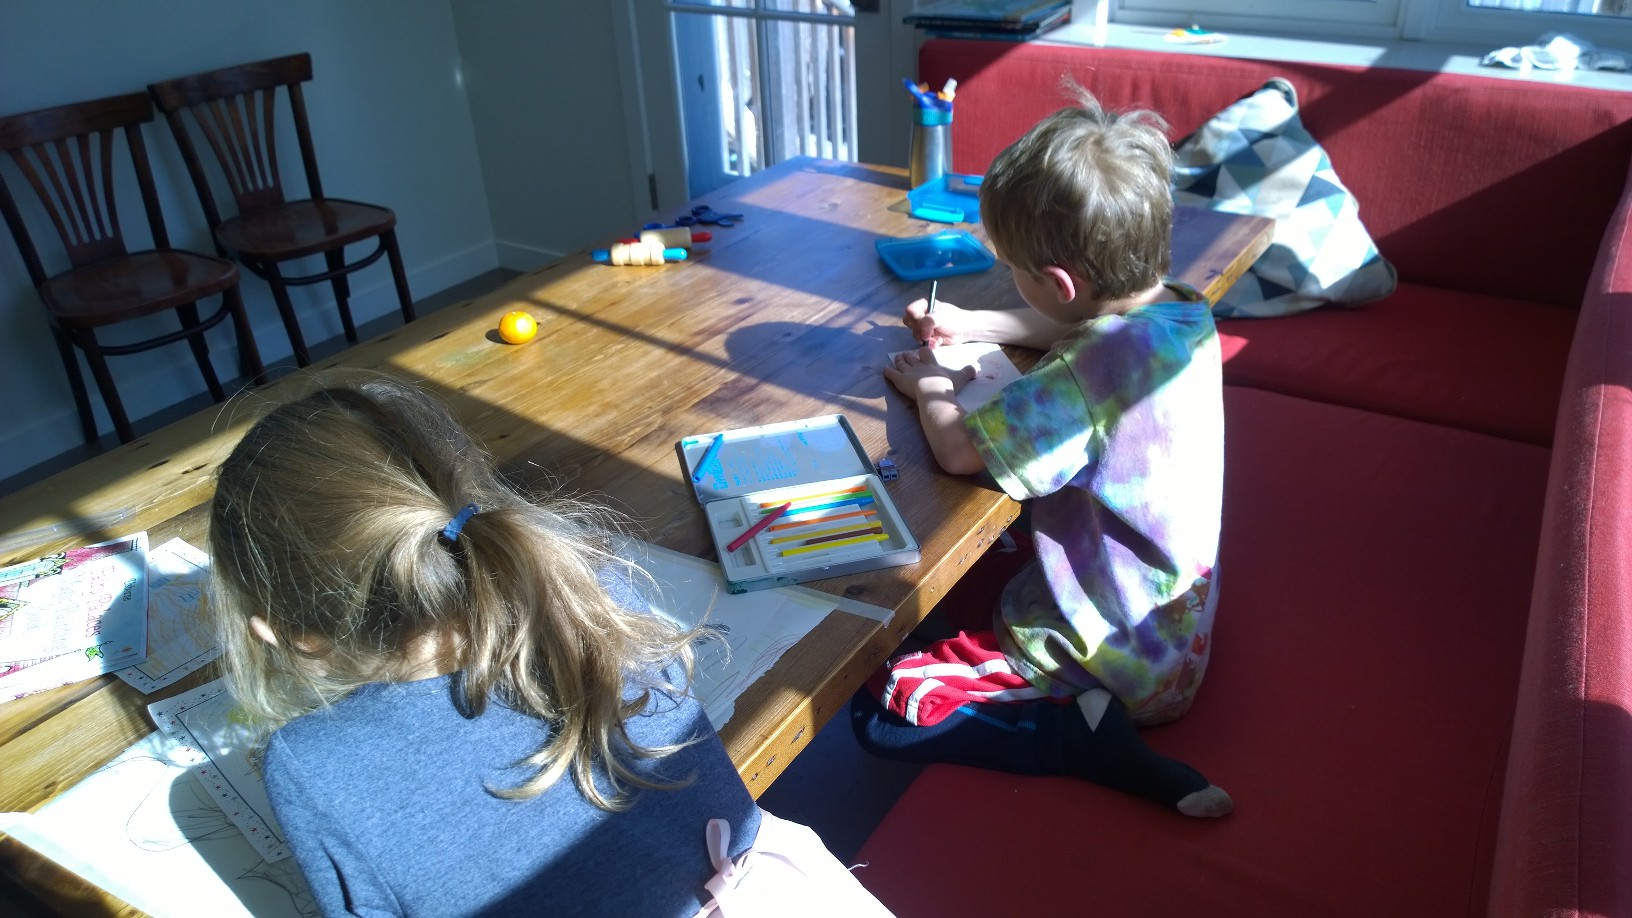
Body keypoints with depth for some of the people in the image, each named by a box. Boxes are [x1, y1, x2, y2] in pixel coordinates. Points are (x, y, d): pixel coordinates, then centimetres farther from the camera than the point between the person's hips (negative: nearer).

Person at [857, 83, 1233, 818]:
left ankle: (1085, 736, -10)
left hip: (1113, 660, -10)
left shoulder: (1096, 372, -34)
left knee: (879, 709, -7)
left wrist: (929, 386, -10)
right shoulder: (1182, 311, -7)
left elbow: (958, 448, -31)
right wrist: (968, 326, 9)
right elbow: (1082, 327, 14)